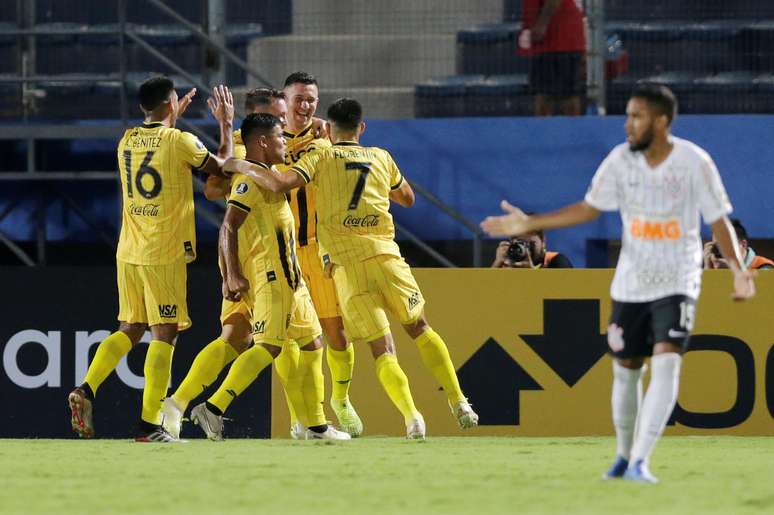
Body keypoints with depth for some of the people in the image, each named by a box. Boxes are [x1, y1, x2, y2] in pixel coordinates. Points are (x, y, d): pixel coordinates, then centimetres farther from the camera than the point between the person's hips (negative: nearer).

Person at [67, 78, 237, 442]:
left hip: (128, 252, 6)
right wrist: (226, 124, 17)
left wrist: (174, 120, 38)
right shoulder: (180, 142, -10)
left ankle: (86, 391, -2)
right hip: (164, 254, -6)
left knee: (129, 330, 16)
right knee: (164, 334, -2)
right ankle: (150, 425, -6)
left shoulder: (127, 141, 8)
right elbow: (221, 166, 5)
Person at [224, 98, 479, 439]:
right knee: (420, 329, 20)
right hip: (385, 254, 2)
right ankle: (459, 404, 15)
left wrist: (242, 166, 2)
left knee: (382, 350, 0)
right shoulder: (381, 157, 16)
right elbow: (408, 198, 33)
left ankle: (410, 414, -19)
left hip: (346, 264, -2)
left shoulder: (320, 158, 5)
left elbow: (280, 183, -11)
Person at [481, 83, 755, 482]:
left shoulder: (694, 162, -12)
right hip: (630, 284, 3)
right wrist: (528, 224, 2)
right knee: (625, 371, 9)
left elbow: (718, 221, -7)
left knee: (666, 363, -20)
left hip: (677, 284, -3)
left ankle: (640, 462, -22)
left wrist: (738, 269, -20)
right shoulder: (621, 160, -4)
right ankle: (624, 456, 29)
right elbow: (589, 209, 6)